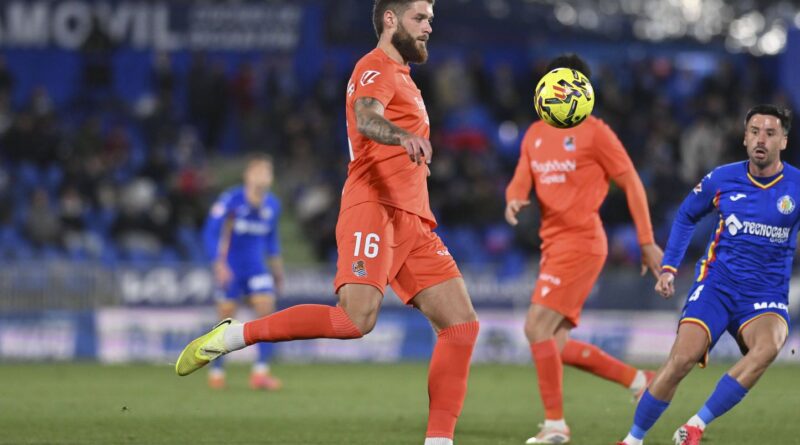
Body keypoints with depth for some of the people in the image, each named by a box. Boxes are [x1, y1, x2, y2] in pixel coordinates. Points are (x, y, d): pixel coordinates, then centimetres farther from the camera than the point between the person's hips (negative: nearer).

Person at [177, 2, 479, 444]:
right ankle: (230, 336, -14)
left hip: (412, 222, 10)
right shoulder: (376, 68, -3)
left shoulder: (400, 76, 27)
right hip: (374, 209, -10)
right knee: (356, 320, -26)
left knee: (462, 324, -1)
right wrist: (405, 136, -45)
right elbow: (366, 119, -25)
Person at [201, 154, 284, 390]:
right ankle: (216, 370, 21)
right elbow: (211, 233, -17)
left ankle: (261, 371, -15)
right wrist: (219, 263, -26)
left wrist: (277, 268, 19)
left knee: (267, 309, -15)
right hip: (230, 268, -4)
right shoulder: (230, 200, -15)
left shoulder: (272, 205, 1)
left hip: (256, 268, 4)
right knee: (226, 318, 2)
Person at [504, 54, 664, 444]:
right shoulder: (535, 134, 15)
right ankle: (638, 380, 21)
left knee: (537, 327, -17)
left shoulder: (594, 132, -5)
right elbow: (521, 182, 10)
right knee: (555, 346, 6)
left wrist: (648, 243, -3)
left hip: (580, 240, -8)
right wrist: (514, 201, -16)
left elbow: (631, 184, -2)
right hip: (553, 243, 8)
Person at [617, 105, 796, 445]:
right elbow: (686, 216, 18)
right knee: (683, 357, -21)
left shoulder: (795, 187, -5)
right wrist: (668, 267, 10)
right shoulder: (723, 179, 1)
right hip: (716, 286, 1)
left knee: (767, 347, -34)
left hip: (767, 295, -1)